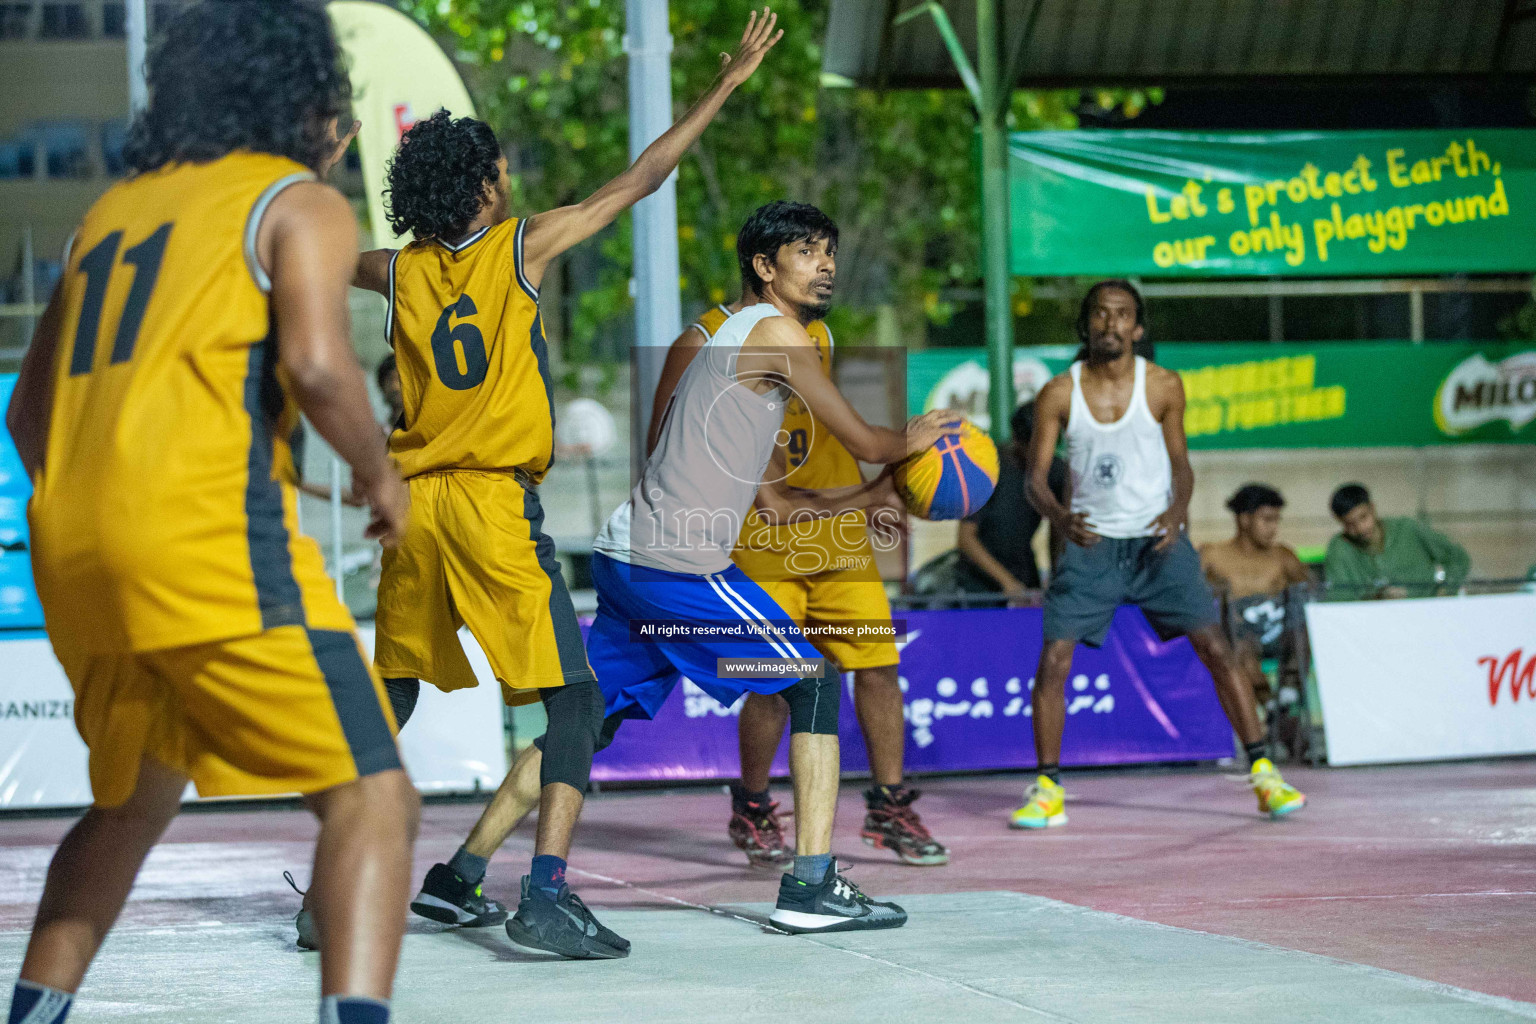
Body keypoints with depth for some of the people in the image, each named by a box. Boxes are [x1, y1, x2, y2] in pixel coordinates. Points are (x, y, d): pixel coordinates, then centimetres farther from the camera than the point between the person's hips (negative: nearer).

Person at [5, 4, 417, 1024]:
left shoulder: (112, 210, 23)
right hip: (210, 537, -7)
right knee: (372, 799, -6)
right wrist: (381, 476, 2)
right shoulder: (301, 202, 4)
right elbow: (317, 365, -14)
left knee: (132, 806, 27)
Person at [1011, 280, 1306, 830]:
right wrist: (1059, 516, -24)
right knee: (1053, 658, -9)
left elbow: (1180, 462, 5)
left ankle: (1262, 773, 1)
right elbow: (1036, 476, -3)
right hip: (1091, 542, 0)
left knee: (1215, 647, -8)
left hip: (1156, 539, 0)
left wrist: (1177, 510, -15)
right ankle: (1047, 789, 4)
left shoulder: (1162, 386, -4)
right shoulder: (1059, 394, -4)